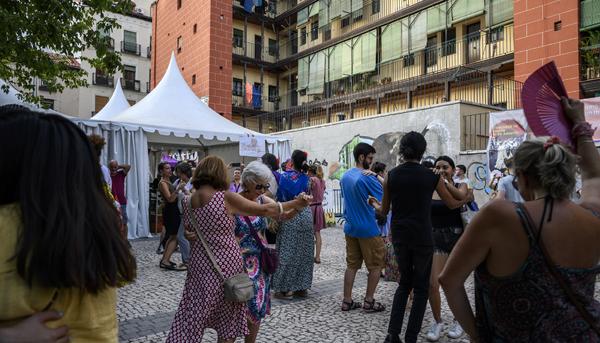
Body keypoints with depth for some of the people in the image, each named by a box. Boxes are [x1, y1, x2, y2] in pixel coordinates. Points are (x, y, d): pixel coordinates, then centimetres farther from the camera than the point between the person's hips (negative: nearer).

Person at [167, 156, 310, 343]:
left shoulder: (187, 201, 1)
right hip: (225, 267, -4)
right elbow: (264, 210, -9)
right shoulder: (227, 198, -15)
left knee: (191, 321, 13)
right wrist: (296, 203, -1)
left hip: (199, 266, 4)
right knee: (228, 323, 14)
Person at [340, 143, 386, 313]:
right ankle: (369, 302, 13)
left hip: (350, 227, 7)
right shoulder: (367, 178, -17)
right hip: (368, 229, -7)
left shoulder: (345, 176, 7)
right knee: (376, 265, 8)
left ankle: (347, 301, 15)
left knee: (351, 265, 12)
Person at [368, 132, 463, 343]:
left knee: (405, 282, 20)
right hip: (422, 238, -3)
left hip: (399, 236, 3)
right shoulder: (432, 177, -5)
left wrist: (374, 204, 29)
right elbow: (452, 204, 10)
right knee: (421, 287, 12)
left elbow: (384, 211, 7)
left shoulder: (391, 175, -1)